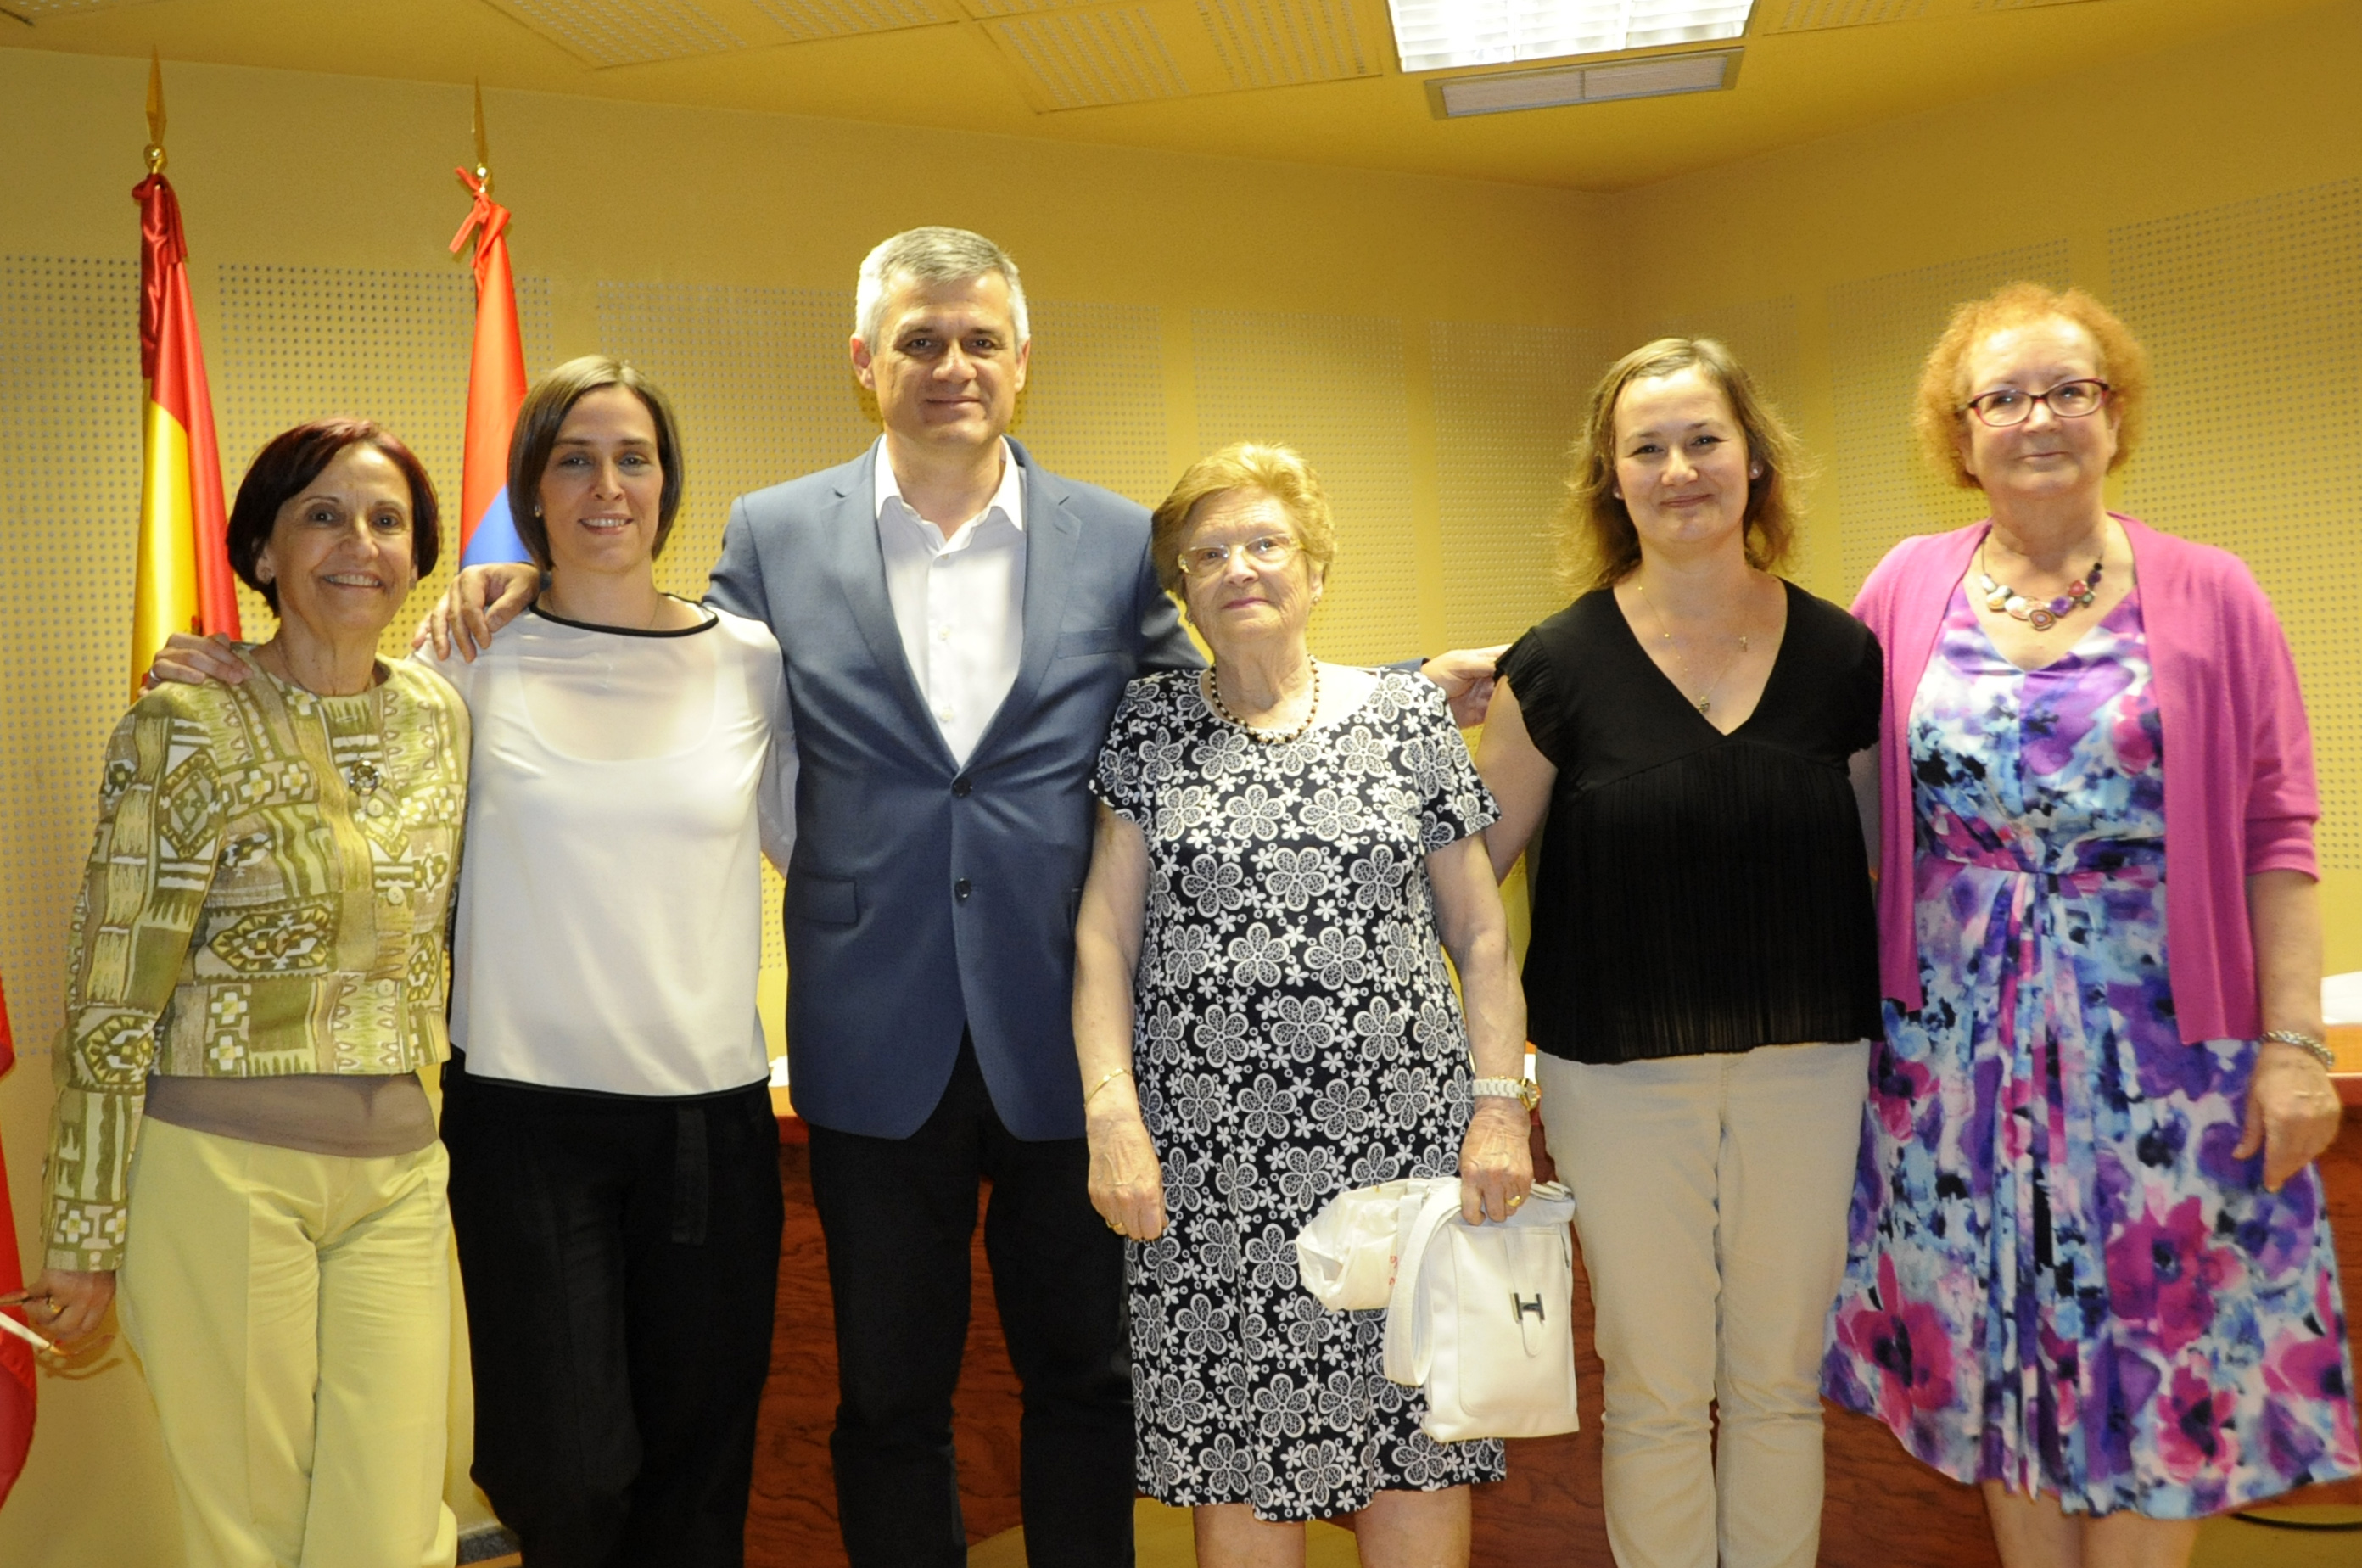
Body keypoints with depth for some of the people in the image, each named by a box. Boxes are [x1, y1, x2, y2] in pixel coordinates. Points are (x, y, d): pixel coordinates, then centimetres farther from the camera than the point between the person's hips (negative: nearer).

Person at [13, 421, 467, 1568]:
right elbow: (109, 1005, -6)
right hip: (223, 1171, -4)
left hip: (397, 1175, 4)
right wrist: (88, 1238, -4)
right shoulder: (188, 729, -9)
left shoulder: (440, 718, 6)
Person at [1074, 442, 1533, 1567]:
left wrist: (1500, 1104, -2)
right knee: (1236, 1462, 6)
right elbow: (1103, 934, 4)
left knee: (1416, 1457, 3)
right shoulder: (1152, 722, 7)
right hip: (1210, 1157, 0)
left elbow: (1480, 934, 7)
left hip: (1401, 1136, 0)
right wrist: (1111, 1110, -6)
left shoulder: (1407, 717, 6)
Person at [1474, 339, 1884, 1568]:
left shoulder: (1840, 655, -1)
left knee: (1779, 1384, 15)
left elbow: (1894, 851, 8)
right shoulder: (1558, 664, -6)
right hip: (1619, 1073, -1)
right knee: (1655, 1393, 10)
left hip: (1805, 1062, 2)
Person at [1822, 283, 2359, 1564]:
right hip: (1959, 1034, 2)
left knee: (2151, 1351, 6)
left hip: (2158, 1036, -1)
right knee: (1994, 1337, 12)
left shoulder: (2208, 596, -1)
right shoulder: (1908, 587, 3)